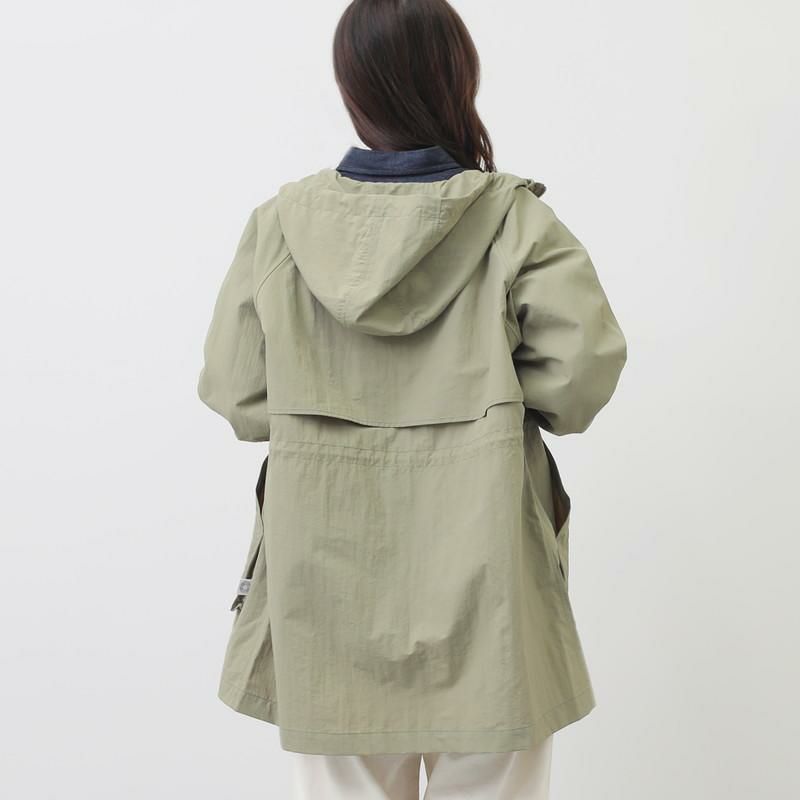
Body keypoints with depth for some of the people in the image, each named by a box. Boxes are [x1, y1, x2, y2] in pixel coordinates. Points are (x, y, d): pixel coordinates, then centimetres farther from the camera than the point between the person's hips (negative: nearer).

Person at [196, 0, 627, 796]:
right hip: (478, 549, -1)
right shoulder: (514, 218, -8)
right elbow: (586, 360, -15)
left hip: (327, 555, 2)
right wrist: (498, 402, 4)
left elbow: (234, 389, -3)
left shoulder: (281, 222, -4)